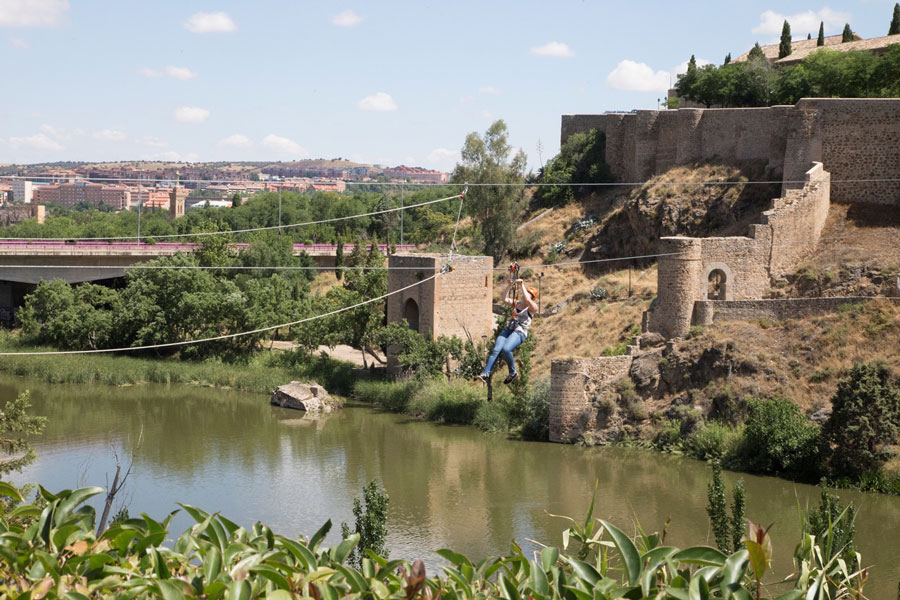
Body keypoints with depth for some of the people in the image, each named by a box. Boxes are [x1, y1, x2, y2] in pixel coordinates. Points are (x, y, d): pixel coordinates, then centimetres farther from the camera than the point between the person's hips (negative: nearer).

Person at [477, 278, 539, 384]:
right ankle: (486, 373, -30)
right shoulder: (516, 304, 25)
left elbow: (527, 300, -15)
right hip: (508, 330, 6)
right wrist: (510, 286, 7)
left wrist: (522, 285, -9)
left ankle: (513, 372, -10)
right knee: (496, 350, -19)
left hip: (520, 333, -6)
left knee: (506, 349, -31)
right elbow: (505, 299, 14)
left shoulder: (533, 307, 5)